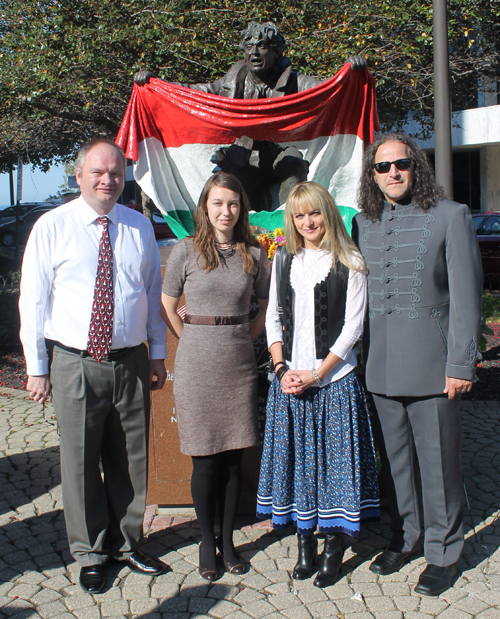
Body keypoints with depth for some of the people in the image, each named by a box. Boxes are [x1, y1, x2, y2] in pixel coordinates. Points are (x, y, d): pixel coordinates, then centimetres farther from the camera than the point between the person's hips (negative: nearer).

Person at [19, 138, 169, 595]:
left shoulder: (140, 227, 6)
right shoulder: (52, 227, -2)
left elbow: (154, 293, 12)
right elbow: (33, 300, -1)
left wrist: (157, 354, 9)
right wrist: (36, 367, -3)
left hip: (131, 363, 3)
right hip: (75, 364, -2)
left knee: (131, 460, 13)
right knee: (80, 462, 8)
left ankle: (127, 544, 34)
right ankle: (91, 553, 28)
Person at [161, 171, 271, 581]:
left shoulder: (254, 255, 5)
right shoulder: (186, 251, 0)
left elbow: (267, 308, 14)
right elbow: (168, 307, 5)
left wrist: (243, 339, 5)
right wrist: (196, 341, 1)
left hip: (239, 363, 2)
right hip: (197, 364, -2)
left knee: (234, 458, 8)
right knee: (205, 460, 3)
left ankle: (228, 539, 24)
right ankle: (207, 542, 21)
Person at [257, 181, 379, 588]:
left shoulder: (350, 264, -3)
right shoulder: (284, 260, 9)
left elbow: (352, 327, -6)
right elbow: (273, 317, 10)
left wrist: (317, 374, -11)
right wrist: (281, 369, -3)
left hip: (334, 378, -4)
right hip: (289, 380, 4)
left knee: (333, 458, 3)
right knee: (296, 457, 10)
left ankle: (334, 548, 18)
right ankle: (305, 543, 24)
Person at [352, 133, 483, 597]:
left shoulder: (449, 215, -3)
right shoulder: (362, 224, 10)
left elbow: (465, 293, -5)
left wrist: (461, 364, -9)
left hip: (431, 365, -4)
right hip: (380, 367, 4)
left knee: (438, 462, 5)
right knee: (393, 459, 14)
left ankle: (442, 554, 23)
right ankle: (404, 540, 33)